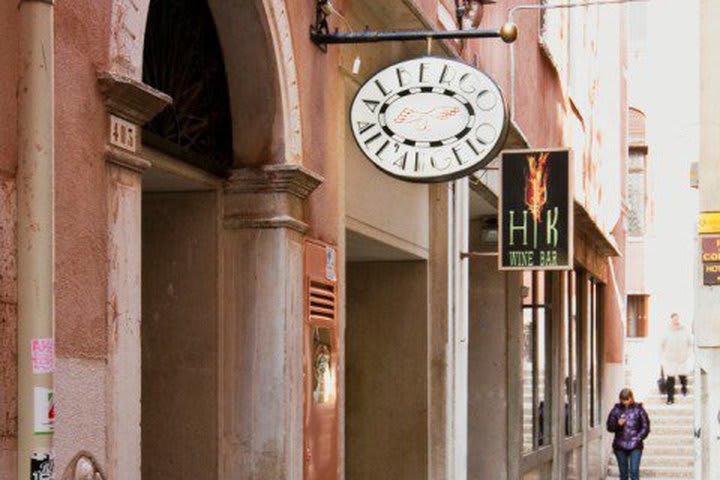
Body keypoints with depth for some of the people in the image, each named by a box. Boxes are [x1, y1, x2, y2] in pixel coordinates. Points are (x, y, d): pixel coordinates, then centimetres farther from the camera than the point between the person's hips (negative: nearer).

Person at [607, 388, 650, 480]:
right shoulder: (616, 410, 4)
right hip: (620, 446, 2)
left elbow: (645, 427, 4)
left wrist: (639, 437, -9)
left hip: (635, 446, -2)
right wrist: (617, 424, -12)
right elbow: (610, 427, 7)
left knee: (634, 472, -11)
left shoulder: (638, 409, 0)